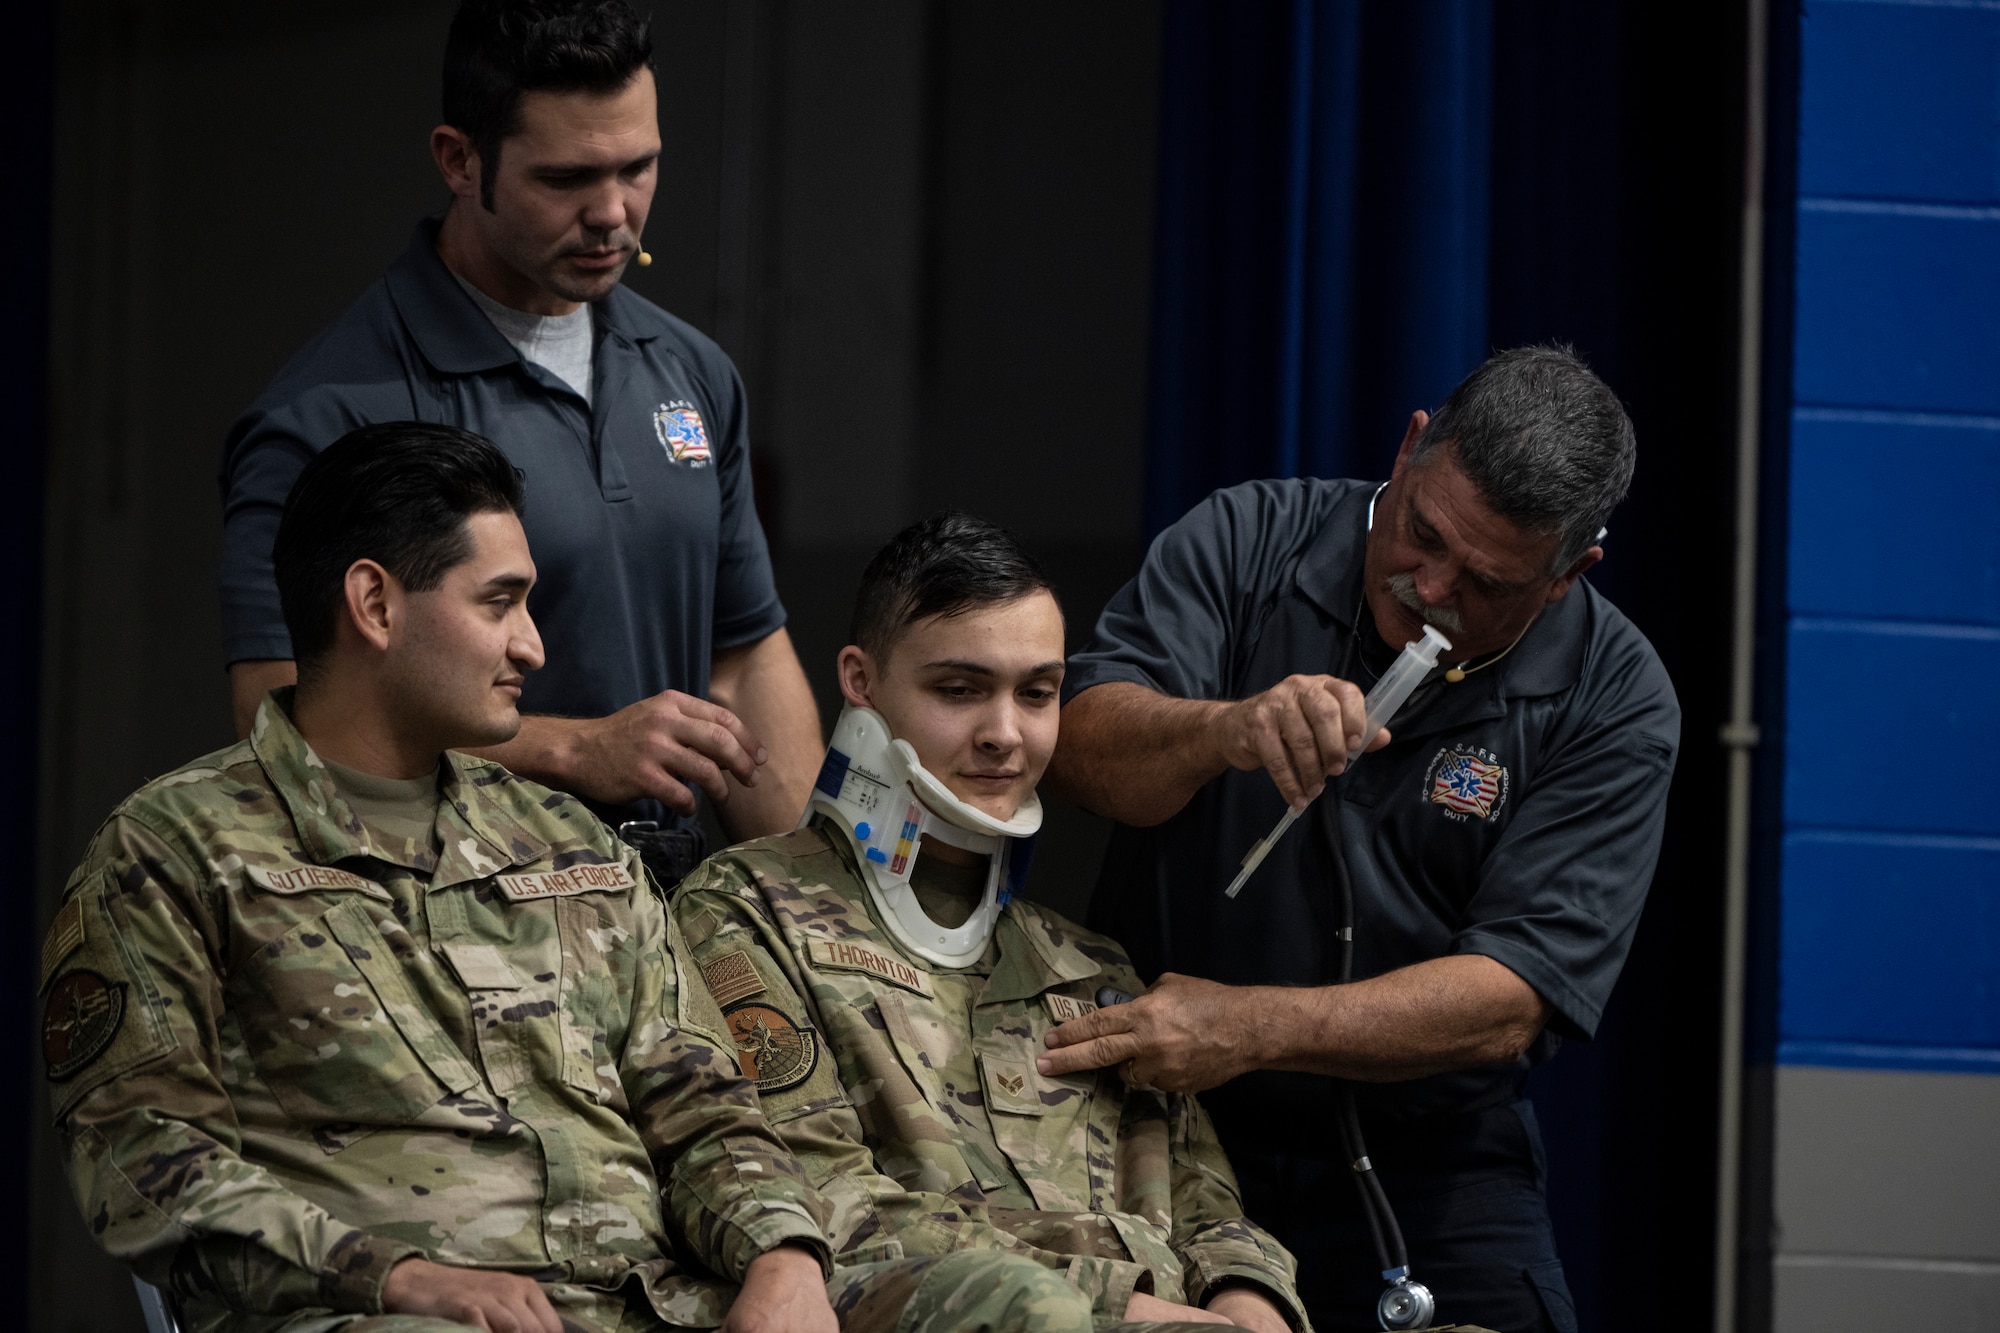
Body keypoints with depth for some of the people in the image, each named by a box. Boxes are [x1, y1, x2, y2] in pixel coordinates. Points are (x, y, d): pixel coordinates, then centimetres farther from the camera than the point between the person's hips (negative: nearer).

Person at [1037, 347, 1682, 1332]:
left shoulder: (1614, 705, -6)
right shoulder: (1249, 542, -2)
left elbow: (1506, 1005, -15)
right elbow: (1080, 746, -15)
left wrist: (1253, 1028, -27)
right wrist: (1225, 730, -36)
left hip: (1420, 1168, 1)